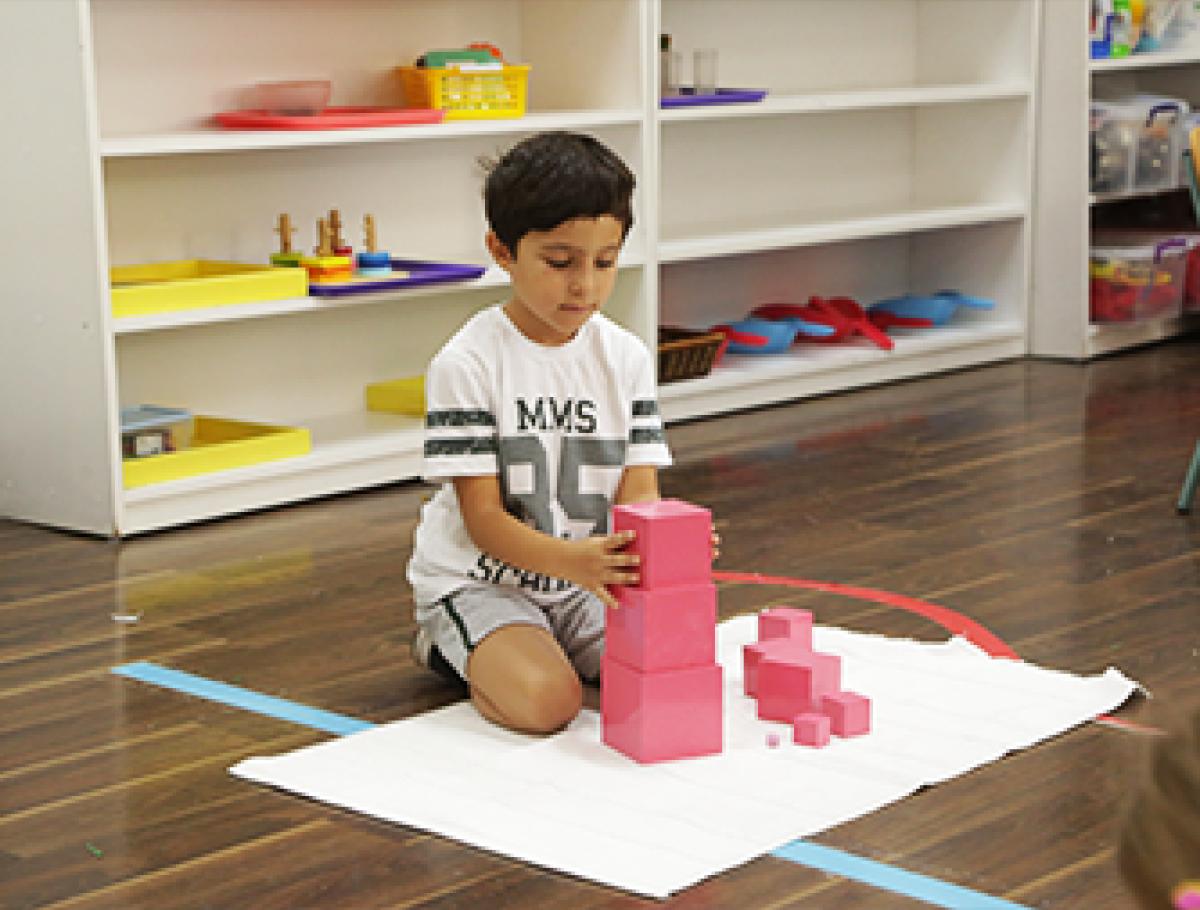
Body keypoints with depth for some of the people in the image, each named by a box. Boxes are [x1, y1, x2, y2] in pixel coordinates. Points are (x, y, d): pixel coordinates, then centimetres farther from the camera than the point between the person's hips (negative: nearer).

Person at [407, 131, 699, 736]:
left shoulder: (625, 357, 1)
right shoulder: (466, 363, -14)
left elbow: (639, 490, -4)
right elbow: (483, 518, -17)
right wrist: (571, 560, -37)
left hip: (582, 582, 5)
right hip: (477, 581, -5)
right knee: (546, 701, -29)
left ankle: (541, 646, 11)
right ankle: (446, 647, 4)